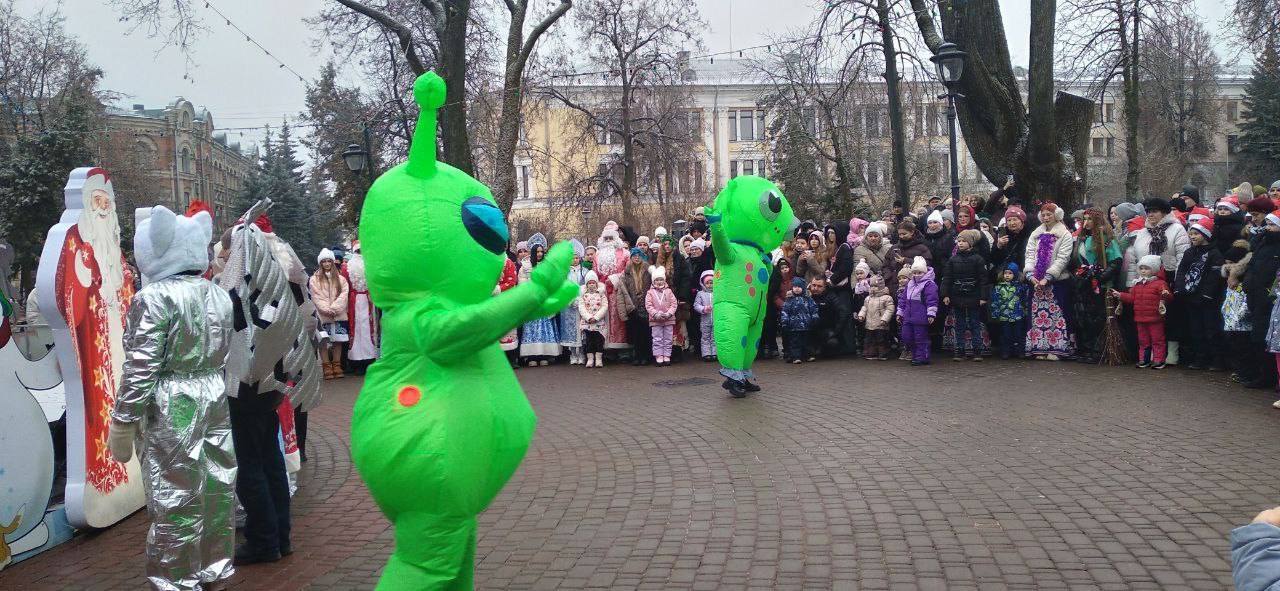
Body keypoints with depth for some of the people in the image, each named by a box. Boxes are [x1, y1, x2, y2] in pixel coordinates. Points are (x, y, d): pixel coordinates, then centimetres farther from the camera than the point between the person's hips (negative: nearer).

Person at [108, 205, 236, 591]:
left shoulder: (153, 299, -12)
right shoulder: (221, 296, 8)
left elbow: (141, 369, -14)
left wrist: (123, 423, -9)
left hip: (172, 413, -6)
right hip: (217, 404, 7)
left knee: (175, 500, 2)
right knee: (217, 490, 14)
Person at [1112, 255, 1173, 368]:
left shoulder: (1160, 283, -8)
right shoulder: (1137, 285, 12)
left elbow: (1168, 297, -15)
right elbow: (1131, 298, 17)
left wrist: (1166, 295, -37)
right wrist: (1120, 295, 10)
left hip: (1155, 318, -6)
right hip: (1140, 319, 6)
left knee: (1157, 340, 1)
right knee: (1143, 341, 13)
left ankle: (1158, 360, 7)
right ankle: (1144, 360, 20)